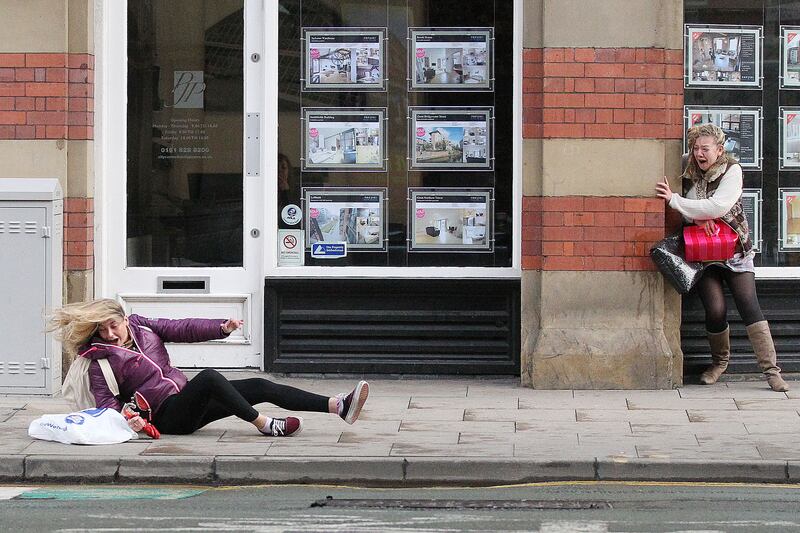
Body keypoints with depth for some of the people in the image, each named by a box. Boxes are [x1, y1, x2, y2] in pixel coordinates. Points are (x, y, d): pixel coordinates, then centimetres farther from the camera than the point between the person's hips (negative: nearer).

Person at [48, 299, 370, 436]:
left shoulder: (143, 328, 13)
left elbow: (182, 329, 8)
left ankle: (340, 406, -18)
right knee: (208, 377, -35)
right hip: (167, 414, -6)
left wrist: (221, 327, -6)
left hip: (188, 401, 6)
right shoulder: (102, 362, -1)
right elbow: (106, 402, -9)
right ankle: (264, 424, -31)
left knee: (259, 387, -9)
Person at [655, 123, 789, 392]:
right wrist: (696, 216, -18)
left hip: (734, 248, -2)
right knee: (716, 310, -10)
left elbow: (718, 207, -25)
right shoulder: (687, 167, -2)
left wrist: (674, 200, -25)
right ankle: (720, 361, 17)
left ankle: (771, 369, -11)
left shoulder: (732, 171, -12)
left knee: (749, 305, -13)